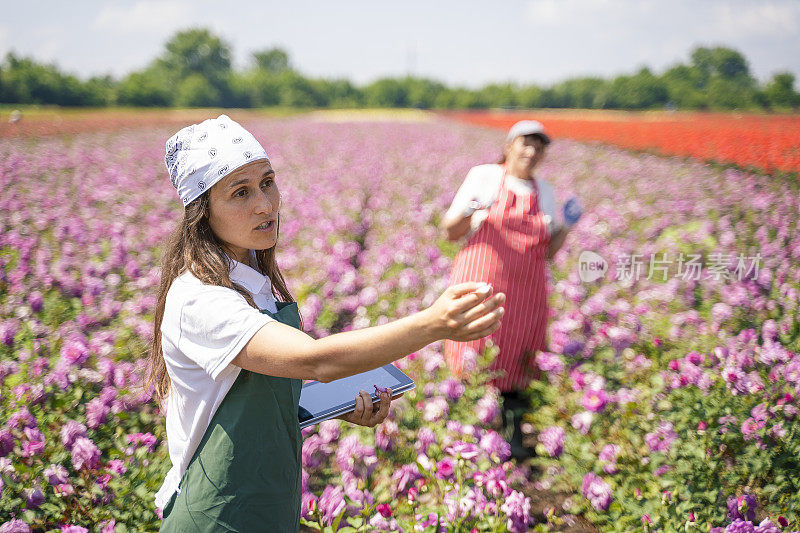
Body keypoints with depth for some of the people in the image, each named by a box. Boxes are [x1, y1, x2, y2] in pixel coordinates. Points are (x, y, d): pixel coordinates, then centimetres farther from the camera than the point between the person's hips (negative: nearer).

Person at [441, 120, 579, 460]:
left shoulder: (544, 192, 13)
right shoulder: (483, 176, 1)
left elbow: (547, 253, 15)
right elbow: (451, 232, 1)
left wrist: (564, 229, -2)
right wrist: (467, 214, -19)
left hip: (525, 293, 3)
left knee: (515, 363, 5)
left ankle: (513, 436, 19)